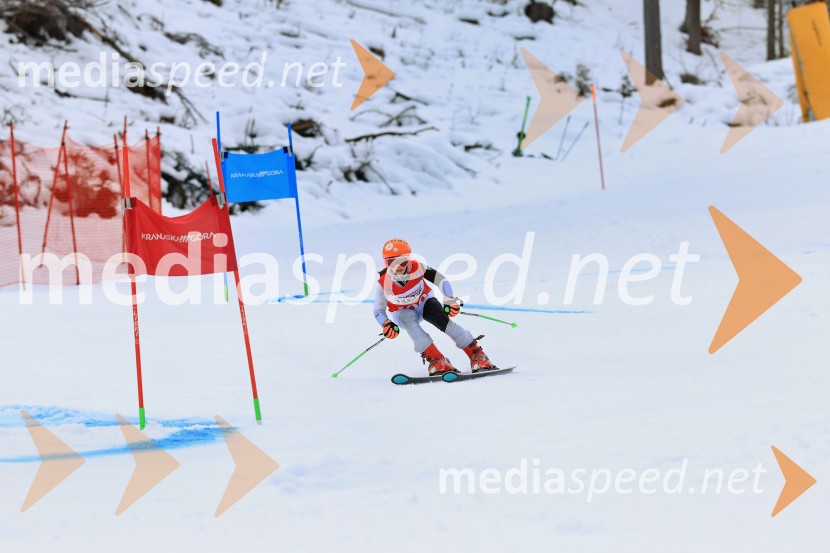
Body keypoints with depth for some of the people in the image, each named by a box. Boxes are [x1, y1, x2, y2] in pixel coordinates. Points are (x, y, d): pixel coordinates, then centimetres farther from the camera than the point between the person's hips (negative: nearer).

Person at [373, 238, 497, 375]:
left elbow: (441, 280, -24)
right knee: (410, 322, -34)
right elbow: (378, 311, -16)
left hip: (424, 301, 0)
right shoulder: (383, 283, -26)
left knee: (443, 320, -26)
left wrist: (450, 300, -38)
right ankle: (436, 361, -37)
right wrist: (386, 324, -36)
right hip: (403, 311, 0)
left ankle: (477, 355, -22)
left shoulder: (417, 268, -28)